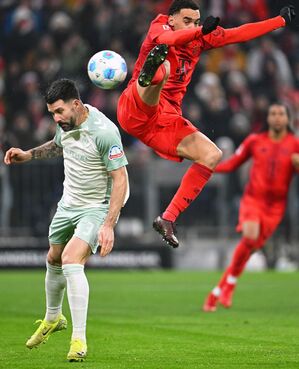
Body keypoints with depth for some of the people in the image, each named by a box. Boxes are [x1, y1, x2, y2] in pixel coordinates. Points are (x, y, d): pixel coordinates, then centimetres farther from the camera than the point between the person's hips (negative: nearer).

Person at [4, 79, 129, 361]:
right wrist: (29, 155, 8)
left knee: (71, 261, -26)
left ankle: (79, 340, -21)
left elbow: (120, 179, -25)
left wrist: (108, 225, -29)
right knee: (54, 260, 21)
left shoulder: (103, 131, -27)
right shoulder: (66, 123, -3)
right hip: (68, 203, 8)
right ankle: (52, 319, 48)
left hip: (97, 208, -8)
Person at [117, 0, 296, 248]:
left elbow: (238, 34, 26)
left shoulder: (200, 39, 18)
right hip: (135, 110, -7)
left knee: (212, 155, -4)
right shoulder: (159, 25, -1)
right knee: (163, 68, -35)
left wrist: (282, 20, 27)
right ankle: (148, 75, -77)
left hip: (167, 120, 7)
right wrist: (201, 30, -43)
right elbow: (165, 39, -26)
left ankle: (168, 220, -7)